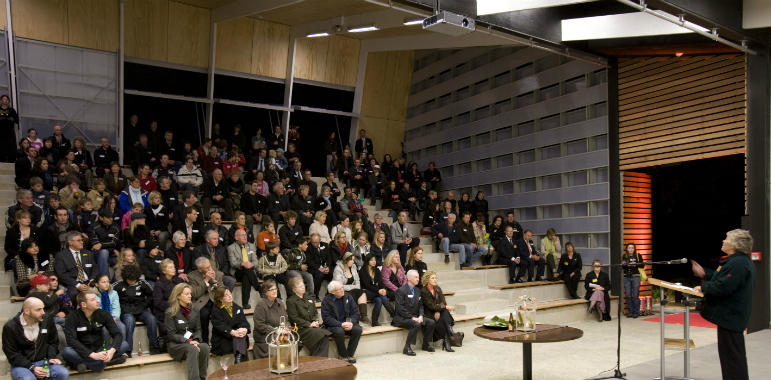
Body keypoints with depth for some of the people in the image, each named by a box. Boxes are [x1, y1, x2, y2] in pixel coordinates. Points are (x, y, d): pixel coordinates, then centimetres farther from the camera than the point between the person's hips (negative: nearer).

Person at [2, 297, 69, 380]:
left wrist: (52, 357, -4)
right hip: (21, 364, -4)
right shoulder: (10, 327, -10)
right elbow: (12, 355, -9)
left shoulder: (47, 319, 0)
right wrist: (32, 368, -19)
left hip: (43, 361, 4)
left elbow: (53, 341, 14)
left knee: (64, 373, -24)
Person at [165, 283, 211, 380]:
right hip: (175, 345, -4)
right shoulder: (171, 312, -3)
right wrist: (187, 342, -20)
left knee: (205, 347, -30)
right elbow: (172, 334, -7)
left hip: (192, 342, 4)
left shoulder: (195, 310, 12)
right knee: (193, 349, -36)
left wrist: (195, 340, -9)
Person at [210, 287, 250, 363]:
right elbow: (220, 326, -15)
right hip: (220, 340, -3)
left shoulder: (237, 308, 15)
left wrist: (245, 329, -24)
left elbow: (243, 321, 2)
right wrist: (233, 332, -33)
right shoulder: (216, 310, -1)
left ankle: (238, 358, -52)